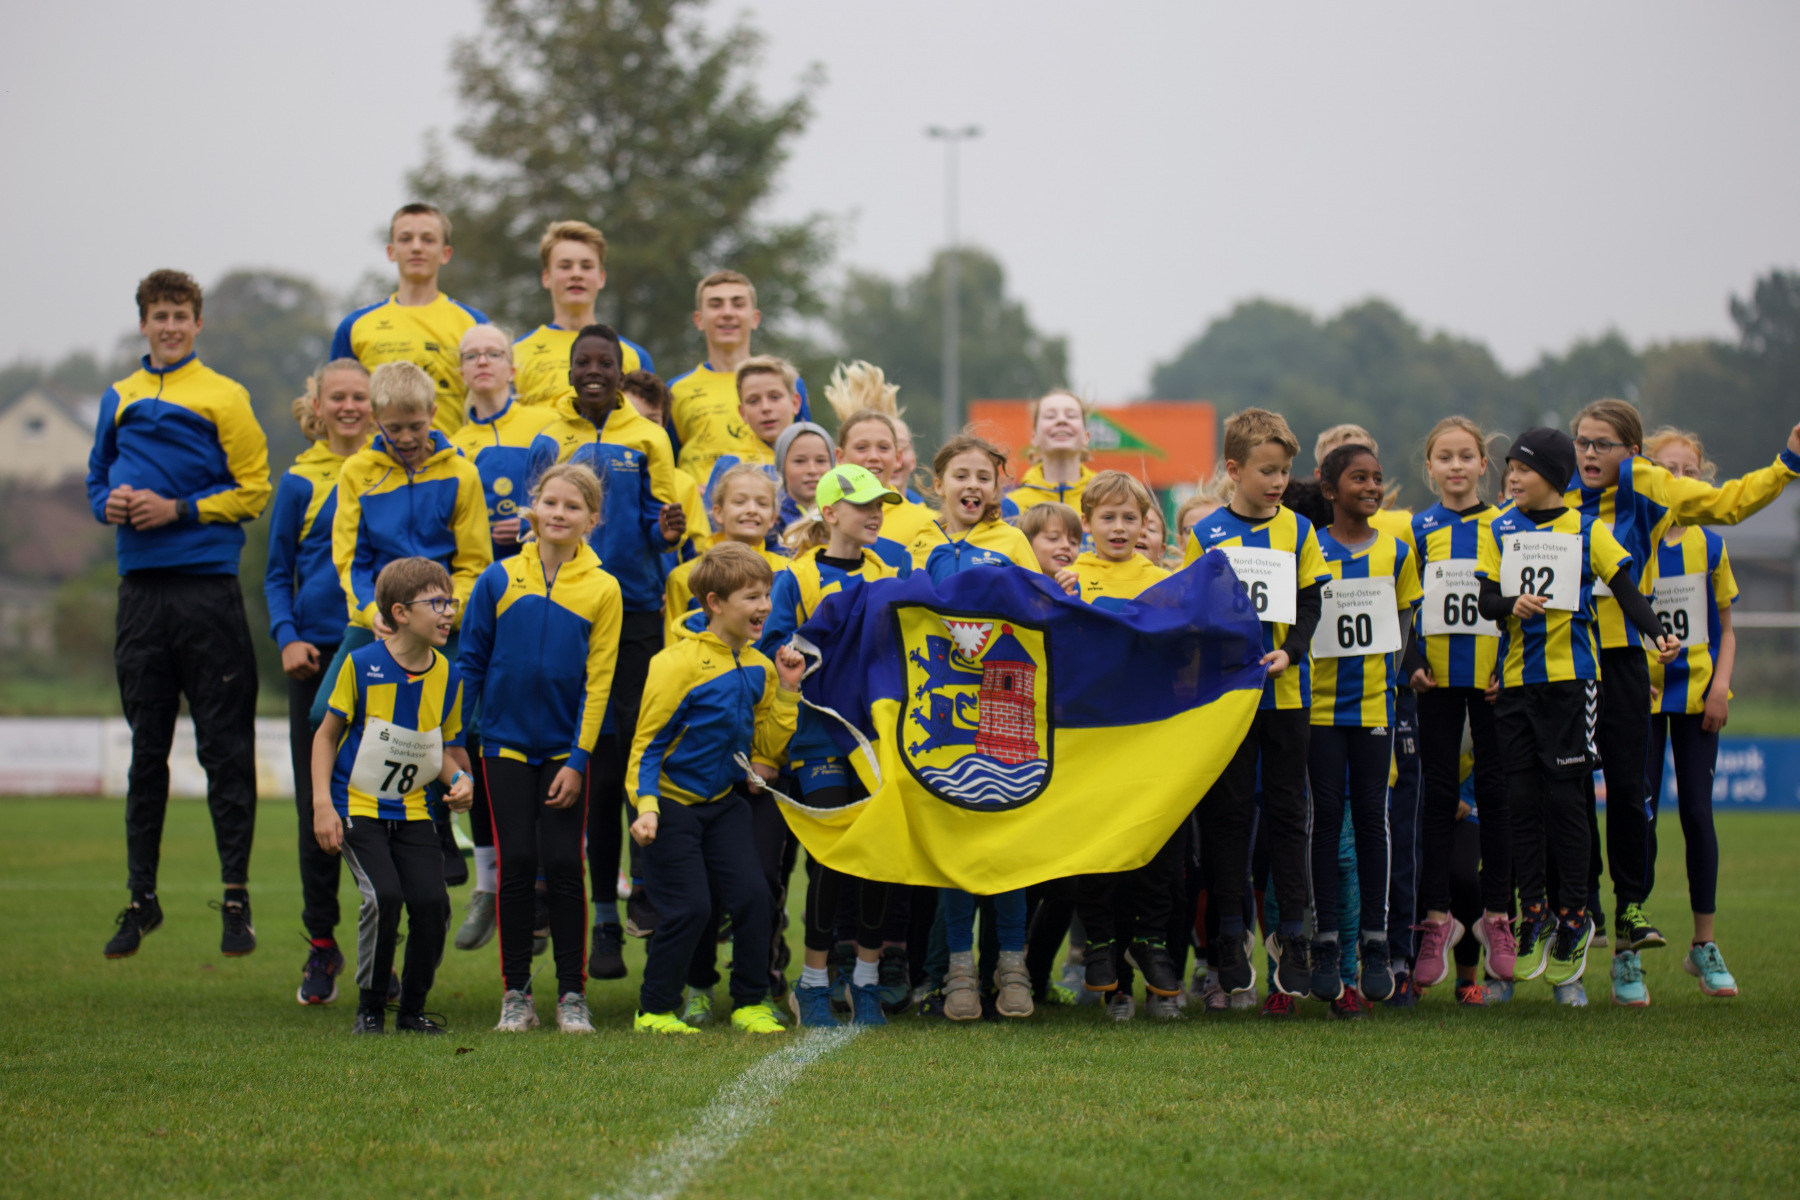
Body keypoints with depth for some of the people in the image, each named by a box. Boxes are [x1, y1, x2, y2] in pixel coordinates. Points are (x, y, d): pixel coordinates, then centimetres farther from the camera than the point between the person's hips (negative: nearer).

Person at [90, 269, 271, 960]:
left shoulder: (223, 397, 1)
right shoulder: (119, 399, 14)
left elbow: (254, 490, -2)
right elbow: (97, 481, 22)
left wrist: (179, 509, -11)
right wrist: (109, 505, 0)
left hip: (208, 586, -4)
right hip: (140, 590, 4)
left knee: (225, 749, -4)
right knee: (146, 753, 9)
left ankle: (236, 896, 0)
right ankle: (141, 897, 15)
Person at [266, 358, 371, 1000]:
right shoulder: (301, 482, 5)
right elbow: (277, 575, 10)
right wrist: (287, 639, -6)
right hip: (318, 657, 0)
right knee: (317, 807, 0)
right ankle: (321, 947, 11)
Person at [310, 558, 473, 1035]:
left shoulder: (448, 677, 1)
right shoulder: (362, 666, -11)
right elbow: (327, 735, -2)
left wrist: (459, 778, -8)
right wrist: (322, 805, -9)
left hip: (412, 811, 4)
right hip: (358, 805, -4)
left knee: (432, 902, -11)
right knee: (384, 897, -21)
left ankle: (413, 1008, 8)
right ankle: (370, 1006, -2)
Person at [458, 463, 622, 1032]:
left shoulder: (601, 589, -2)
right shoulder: (499, 579, 0)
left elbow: (597, 682, -3)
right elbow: (470, 661, 5)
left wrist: (578, 759, -7)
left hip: (565, 748, -1)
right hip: (506, 744, 1)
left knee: (564, 865, -1)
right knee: (517, 863, 0)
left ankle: (572, 994, 7)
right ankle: (515, 994, 8)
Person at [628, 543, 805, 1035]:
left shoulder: (757, 668, 2)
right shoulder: (678, 664, -18)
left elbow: (769, 748, 7)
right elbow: (648, 743, -15)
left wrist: (786, 691, -3)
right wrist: (645, 807, -26)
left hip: (723, 802, 6)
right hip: (671, 803, -6)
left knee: (752, 896, -4)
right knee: (689, 908, -9)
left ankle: (750, 1003, 10)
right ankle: (654, 1010, 7)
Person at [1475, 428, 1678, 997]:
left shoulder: (1586, 530, 3)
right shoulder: (1498, 530, 10)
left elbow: (1626, 588, -1)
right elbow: (1485, 599, 4)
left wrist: (1657, 635, -17)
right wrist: (1514, 604, -18)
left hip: (1570, 677, -3)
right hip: (1516, 678, 3)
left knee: (1564, 796, -4)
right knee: (1522, 797, 1)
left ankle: (1574, 920, 4)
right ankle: (1533, 916, 10)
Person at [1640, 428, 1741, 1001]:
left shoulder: (1709, 547, 4)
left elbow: (1725, 630, 10)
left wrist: (1721, 685, -4)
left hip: (1696, 694, 2)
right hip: (1642, 695, -2)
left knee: (1697, 813, 3)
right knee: (1640, 816, -4)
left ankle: (1704, 943, 15)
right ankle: (1627, 952, 0)